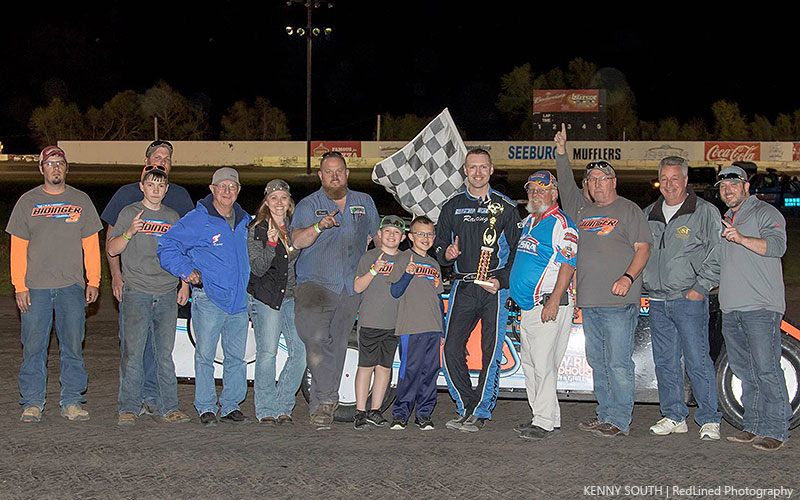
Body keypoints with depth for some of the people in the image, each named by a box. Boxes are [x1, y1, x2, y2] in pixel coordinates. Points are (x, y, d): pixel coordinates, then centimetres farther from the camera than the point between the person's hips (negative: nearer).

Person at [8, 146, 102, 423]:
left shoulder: (81, 201, 9)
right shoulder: (27, 202, 6)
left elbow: (91, 244, 8)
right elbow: (18, 247, 4)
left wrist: (93, 281, 0)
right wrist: (19, 286, -4)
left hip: (72, 286, 1)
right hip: (35, 287, 0)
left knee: (73, 346, 2)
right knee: (33, 347, 1)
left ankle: (72, 401, 10)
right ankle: (32, 402, 10)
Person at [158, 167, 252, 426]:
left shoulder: (244, 221, 14)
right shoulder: (197, 220, -4)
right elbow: (167, 246, -4)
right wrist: (187, 271, -10)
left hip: (239, 299, 5)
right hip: (208, 299, -5)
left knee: (236, 356, 8)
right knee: (205, 354, -3)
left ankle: (231, 406, 17)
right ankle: (206, 408, 6)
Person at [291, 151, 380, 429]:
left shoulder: (364, 202, 14)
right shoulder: (308, 205, 3)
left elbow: (380, 238, 25)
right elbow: (297, 241, -13)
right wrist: (319, 226, -29)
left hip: (351, 289, 3)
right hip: (315, 284, -3)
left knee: (337, 346, 4)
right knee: (316, 338, -22)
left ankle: (319, 407, 13)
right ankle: (327, 399, -15)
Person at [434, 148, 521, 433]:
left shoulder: (505, 207, 5)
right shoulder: (453, 207, 13)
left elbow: (517, 250, 4)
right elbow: (439, 244, 19)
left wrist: (501, 280, -10)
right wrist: (446, 253, -5)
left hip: (495, 288, -2)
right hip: (463, 288, 3)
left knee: (491, 353, -4)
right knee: (452, 350, -5)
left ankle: (481, 413, 7)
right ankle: (466, 408, 10)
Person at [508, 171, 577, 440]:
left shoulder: (561, 224, -9)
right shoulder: (528, 222, 18)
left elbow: (567, 266, -17)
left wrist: (553, 302, -22)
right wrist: (510, 288, 23)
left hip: (549, 305, -10)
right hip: (527, 306, 10)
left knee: (544, 364, -10)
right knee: (529, 363, 12)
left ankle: (545, 422, -5)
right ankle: (541, 416, 20)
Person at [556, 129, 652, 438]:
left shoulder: (629, 210, 1)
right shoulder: (584, 210, 18)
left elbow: (643, 248, -5)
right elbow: (565, 189, 27)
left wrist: (628, 277, -20)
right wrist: (561, 153, 15)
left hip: (619, 302, -7)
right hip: (589, 302, 7)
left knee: (618, 364, -7)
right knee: (597, 362, 12)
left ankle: (619, 421, -3)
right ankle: (605, 415, 21)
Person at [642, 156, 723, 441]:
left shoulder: (705, 212, -1)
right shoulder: (648, 214, 15)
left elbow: (716, 255, -4)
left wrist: (700, 288, -10)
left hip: (689, 299, -5)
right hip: (657, 302, 6)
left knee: (697, 361, -6)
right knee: (665, 363, 9)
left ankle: (709, 419, 3)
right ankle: (674, 417, 18)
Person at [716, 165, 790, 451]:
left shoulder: (765, 212, 1)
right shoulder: (724, 220, 25)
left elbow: (777, 245, -18)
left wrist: (741, 239, -30)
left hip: (761, 308, -8)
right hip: (730, 309, 8)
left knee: (766, 369, -10)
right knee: (744, 371, 10)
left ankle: (775, 430, -6)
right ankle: (752, 426, 16)